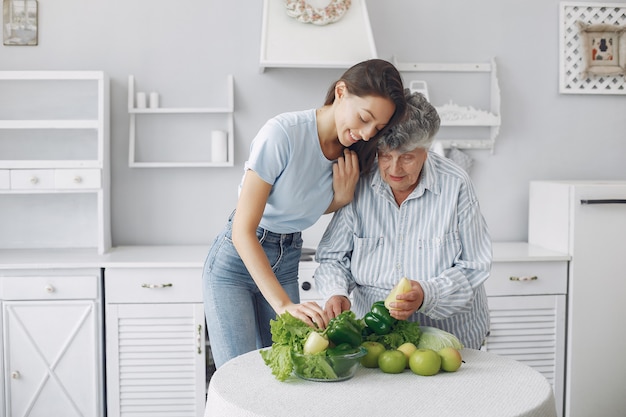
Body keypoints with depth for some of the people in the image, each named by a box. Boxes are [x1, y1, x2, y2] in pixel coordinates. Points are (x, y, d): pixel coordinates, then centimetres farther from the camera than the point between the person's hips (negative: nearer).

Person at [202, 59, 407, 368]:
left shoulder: (351, 153, -6)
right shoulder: (283, 133, -26)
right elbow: (243, 230, -26)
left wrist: (343, 197, -12)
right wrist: (284, 305, -34)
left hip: (286, 264, 6)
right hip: (235, 261, -5)